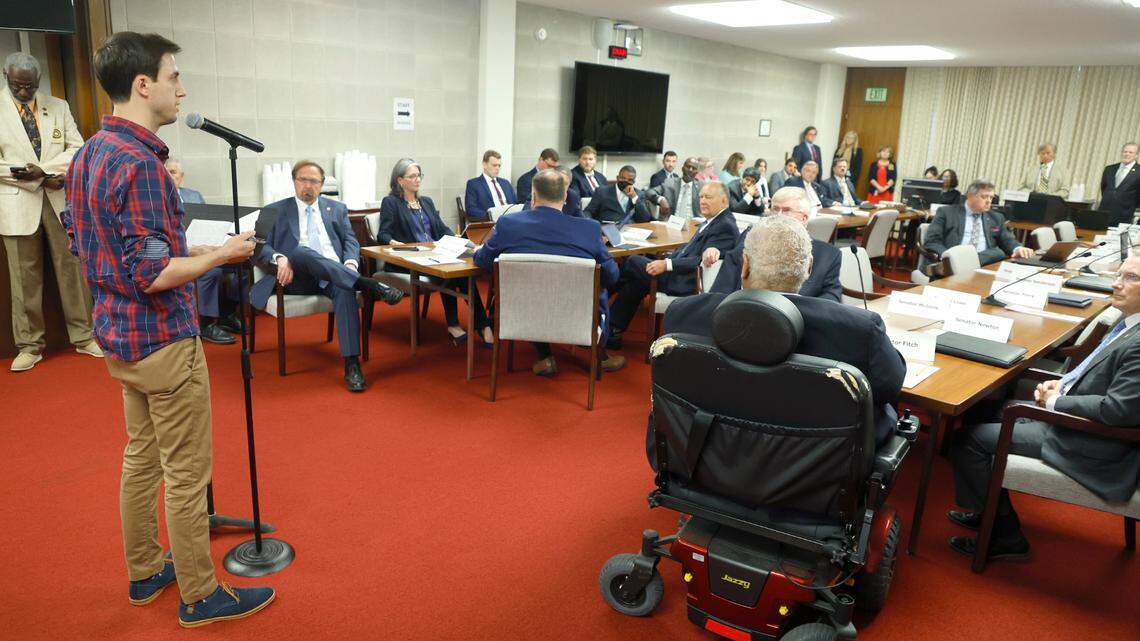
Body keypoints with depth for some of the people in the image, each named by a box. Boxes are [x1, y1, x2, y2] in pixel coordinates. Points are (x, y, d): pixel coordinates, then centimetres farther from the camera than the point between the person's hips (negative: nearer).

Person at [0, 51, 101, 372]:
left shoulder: (58, 106, 10)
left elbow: (77, 147, 4)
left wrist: (43, 170, -11)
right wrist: (41, 177, -14)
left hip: (60, 200, 2)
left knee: (71, 268, 5)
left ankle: (83, 337, 13)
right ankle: (29, 345, 11)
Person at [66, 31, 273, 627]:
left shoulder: (88, 154, 8)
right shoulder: (139, 163, -22)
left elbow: (82, 242, 16)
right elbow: (153, 274, -26)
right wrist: (221, 254, -14)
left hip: (117, 334, 10)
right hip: (161, 338, -10)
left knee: (142, 456, 20)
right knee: (187, 473, 2)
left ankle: (144, 572, 35)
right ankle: (200, 596, 17)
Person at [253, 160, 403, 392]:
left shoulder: (337, 209, 23)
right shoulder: (274, 211, 17)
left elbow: (351, 241, 13)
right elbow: (262, 245, 6)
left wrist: (350, 264, -10)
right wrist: (279, 258, -17)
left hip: (335, 276, 1)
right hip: (298, 278, -1)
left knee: (346, 289, -35)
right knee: (302, 252, -36)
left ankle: (352, 364, -39)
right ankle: (368, 285, -43)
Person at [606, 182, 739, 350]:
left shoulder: (725, 227, -15)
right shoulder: (712, 220, 13)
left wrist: (667, 265, -25)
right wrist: (664, 260, 4)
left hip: (688, 284, -9)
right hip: (681, 273, 9)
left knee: (633, 262, -6)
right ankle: (614, 330, 10)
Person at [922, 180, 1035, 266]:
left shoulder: (996, 218, 24)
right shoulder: (946, 212, 11)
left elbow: (1007, 241, 22)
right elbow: (931, 241, 1)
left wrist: (1018, 249, -5)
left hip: (987, 263, 4)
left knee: (999, 254, -30)